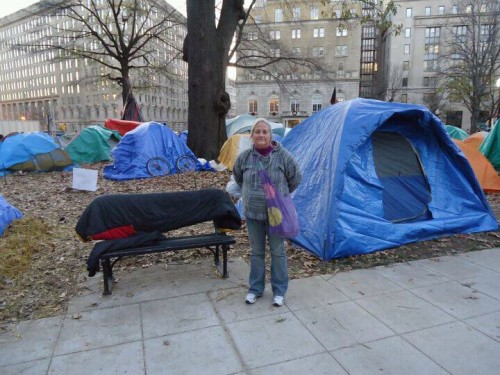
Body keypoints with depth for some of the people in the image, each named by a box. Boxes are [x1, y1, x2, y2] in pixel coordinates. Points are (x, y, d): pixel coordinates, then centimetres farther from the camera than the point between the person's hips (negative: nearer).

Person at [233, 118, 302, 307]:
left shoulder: (282, 155, -12)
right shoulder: (244, 157, -5)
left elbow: (296, 178, 2)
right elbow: (238, 177, 15)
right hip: (253, 213, 2)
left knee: (277, 252, 10)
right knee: (256, 252, 16)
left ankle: (279, 291, 27)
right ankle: (255, 289, 32)